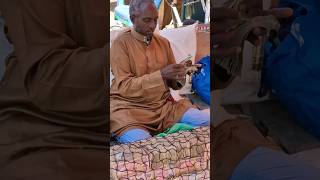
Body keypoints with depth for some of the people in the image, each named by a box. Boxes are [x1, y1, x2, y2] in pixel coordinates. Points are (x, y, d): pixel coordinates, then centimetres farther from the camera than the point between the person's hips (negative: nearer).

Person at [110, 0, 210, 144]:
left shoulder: (163, 42, 10)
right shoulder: (121, 43, -5)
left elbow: (172, 83, 15)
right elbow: (123, 86, -14)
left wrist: (178, 77, -10)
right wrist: (160, 75, -23)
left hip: (164, 104, 5)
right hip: (129, 107, -4)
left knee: (209, 122, -12)